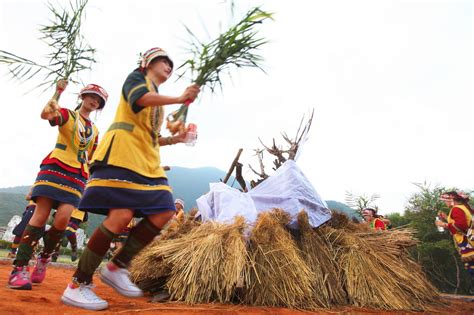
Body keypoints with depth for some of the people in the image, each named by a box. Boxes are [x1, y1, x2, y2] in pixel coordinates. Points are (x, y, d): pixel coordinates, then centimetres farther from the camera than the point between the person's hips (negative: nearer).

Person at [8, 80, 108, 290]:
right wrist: (57, 93, -33)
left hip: (77, 176, 4)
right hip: (55, 168, -4)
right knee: (41, 215, -11)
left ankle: (44, 257, 13)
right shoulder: (67, 114, 7)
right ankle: (19, 267, -6)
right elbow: (45, 114, -17)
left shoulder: (94, 131, 22)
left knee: (63, 219, -12)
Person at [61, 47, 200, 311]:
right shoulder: (137, 77, 9)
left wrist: (174, 139, 18)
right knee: (121, 215, -20)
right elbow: (139, 98, -16)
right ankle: (78, 285, -8)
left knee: (164, 213, -6)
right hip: (122, 152, -9)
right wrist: (179, 99, -17)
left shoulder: (159, 101, 30)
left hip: (147, 161, 9)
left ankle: (117, 267, 2)